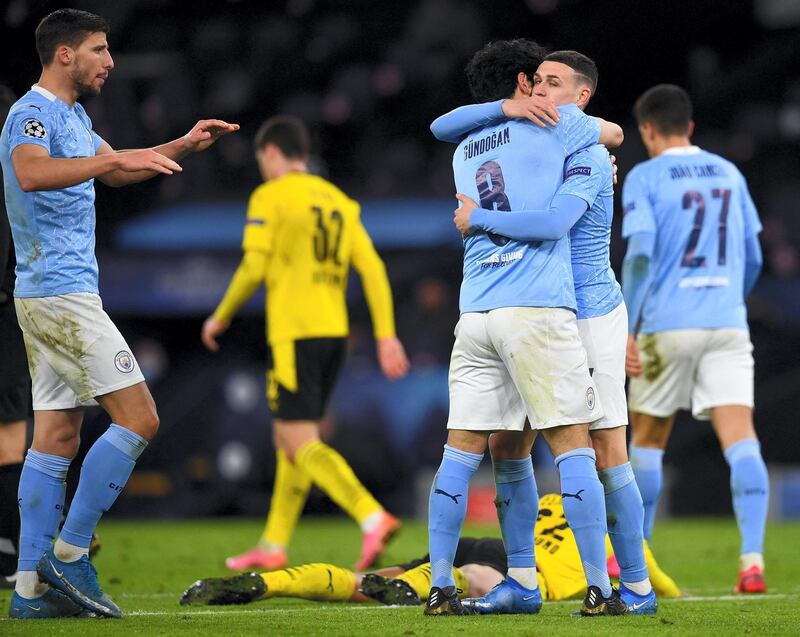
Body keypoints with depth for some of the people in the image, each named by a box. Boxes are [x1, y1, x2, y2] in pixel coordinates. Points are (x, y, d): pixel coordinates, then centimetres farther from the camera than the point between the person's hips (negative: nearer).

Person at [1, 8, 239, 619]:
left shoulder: (73, 116, 18)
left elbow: (115, 171, 35)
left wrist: (182, 146, 25)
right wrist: (114, 158, -43)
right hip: (63, 293, -10)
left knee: (57, 436, 7)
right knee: (138, 418, -10)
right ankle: (69, 553, -7)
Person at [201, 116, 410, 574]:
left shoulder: (270, 197, -3)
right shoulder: (338, 201, 16)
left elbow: (254, 268, -10)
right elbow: (373, 268, 9)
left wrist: (221, 317, 5)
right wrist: (386, 335, 6)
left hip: (295, 333, -8)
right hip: (335, 331, 8)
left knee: (302, 442, -10)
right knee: (289, 439, 16)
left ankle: (373, 518, -28)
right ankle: (273, 547, 19)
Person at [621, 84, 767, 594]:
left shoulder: (644, 178, 0)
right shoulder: (729, 173, 14)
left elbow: (640, 255, -11)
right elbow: (753, 257, 17)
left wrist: (627, 330, -8)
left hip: (667, 324, -2)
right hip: (729, 323, 3)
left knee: (647, 441, 14)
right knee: (741, 441, -7)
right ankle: (753, 559, -22)